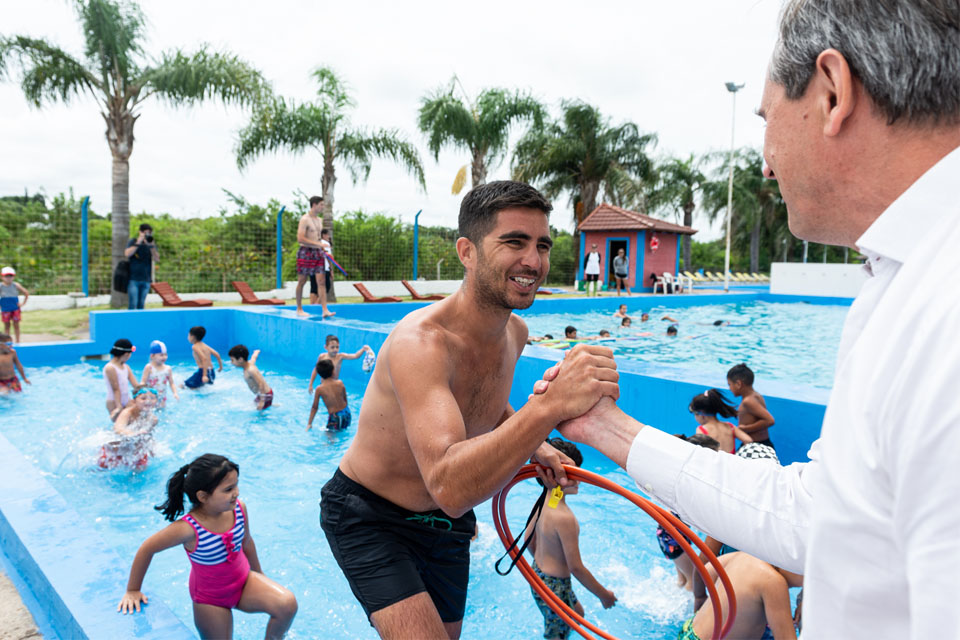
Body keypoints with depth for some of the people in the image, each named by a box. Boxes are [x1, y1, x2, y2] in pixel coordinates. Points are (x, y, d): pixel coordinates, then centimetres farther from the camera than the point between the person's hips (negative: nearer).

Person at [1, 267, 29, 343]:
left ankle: (17, 342, 11)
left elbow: (26, 293, 5)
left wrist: (23, 303, -1)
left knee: (16, 325, 4)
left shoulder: (16, 285, -4)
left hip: (15, 308, 1)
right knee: (6, 325, 6)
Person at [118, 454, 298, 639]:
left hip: (243, 581, 3)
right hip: (210, 598, -3)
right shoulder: (188, 528, -31)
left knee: (288, 604, -18)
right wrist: (132, 591, -5)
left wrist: (259, 574, 17)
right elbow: (147, 549, -16)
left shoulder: (239, 508, -16)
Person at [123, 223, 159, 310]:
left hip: (146, 280, 3)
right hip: (133, 279, -3)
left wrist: (151, 246, -16)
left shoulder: (152, 244, 10)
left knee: (141, 305, 6)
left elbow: (157, 259, -3)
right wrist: (138, 243, -16)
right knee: (132, 304, -10)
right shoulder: (133, 241, 3)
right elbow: (127, 254, -13)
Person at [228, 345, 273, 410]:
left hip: (266, 395, -10)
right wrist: (256, 351, 45)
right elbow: (254, 355, 21)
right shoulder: (250, 363, -1)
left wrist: (262, 401, -35)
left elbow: (261, 384, -32)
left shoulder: (251, 370, -27)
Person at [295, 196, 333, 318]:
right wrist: (318, 244, -20)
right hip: (305, 252, -7)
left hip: (318, 253, 7)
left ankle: (325, 310, -8)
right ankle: (299, 309, 15)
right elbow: (300, 239, -19)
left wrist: (322, 250, 16)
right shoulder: (305, 219, -10)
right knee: (302, 281, 3)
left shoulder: (319, 220, 15)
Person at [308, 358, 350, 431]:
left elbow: (314, 407, -3)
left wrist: (309, 424, 6)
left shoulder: (319, 389, -12)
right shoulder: (340, 383, -6)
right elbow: (345, 400, 6)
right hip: (347, 413, 4)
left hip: (335, 417, -4)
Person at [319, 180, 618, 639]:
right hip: (368, 519, -7)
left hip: (445, 523, 7)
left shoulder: (515, 333, -8)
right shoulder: (419, 341, -34)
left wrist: (534, 449, -5)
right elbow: (449, 488, -47)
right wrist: (549, 406, -58)